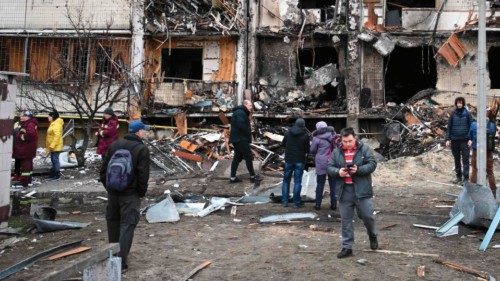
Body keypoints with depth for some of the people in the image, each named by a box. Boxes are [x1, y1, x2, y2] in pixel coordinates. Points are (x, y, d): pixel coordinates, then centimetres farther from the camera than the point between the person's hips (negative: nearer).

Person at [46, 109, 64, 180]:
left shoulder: (57, 124, -18)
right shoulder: (53, 124, 14)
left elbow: (57, 136, -25)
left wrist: (51, 146, -26)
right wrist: (48, 146, 21)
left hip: (55, 147, -10)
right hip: (52, 147, 10)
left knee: (55, 160, -5)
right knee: (53, 160, 14)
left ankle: (57, 175, 1)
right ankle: (53, 174, 21)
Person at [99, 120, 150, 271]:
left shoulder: (115, 145, 7)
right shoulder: (142, 149, -10)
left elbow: (104, 168, 10)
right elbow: (143, 174, -12)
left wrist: (107, 186, 17)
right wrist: (141, 192, 0)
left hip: (113, 191, 6)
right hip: (130, 193, -6)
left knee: (113, 220, 19)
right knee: (127, 224, -4)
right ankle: (121, 259, -10)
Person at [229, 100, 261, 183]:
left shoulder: (242, 112, 19)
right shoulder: (240, 113, -16)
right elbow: (241, 125, -28)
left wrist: (248, 134, 3)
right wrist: (248, 134, -16)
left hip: (237, 139, 11)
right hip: (241, 139, -11)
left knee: (237, 157, 12)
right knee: (248, 157, -2)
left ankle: (233, 177, 14)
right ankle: (252, 176, 7)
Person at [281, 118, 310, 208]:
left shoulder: (288, 133, -1)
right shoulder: (305, 135, -9)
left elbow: (283, 144, 10)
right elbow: (307, 150, -6)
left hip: (289, 160, 2)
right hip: (300, 161, -2)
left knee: (286, 180, 12)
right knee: (297, 181, 3)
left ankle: (284, 201, 11)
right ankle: (296, 202, 3)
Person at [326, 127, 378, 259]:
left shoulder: (365, 149, -1)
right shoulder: (336, 152, 7)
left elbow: (372, 164, -7)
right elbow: (329, 167, 6)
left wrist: (358, 169, -22)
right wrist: (338, 172, -16)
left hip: (362, 190, -2)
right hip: (344, 191, 3)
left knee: (367, 216, 5)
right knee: (346, 220, 7)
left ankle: (372, 236, 36)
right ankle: (347, 247, 15)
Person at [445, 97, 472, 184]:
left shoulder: (467, 113, -1)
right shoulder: (453, 114, 4)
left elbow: (471, 126, -1)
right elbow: (449, 127, 7)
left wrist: (470, 139, -8)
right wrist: (448, 139, 2)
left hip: (464, 140, -3)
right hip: (454, 140, 3)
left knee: (465, 159, -5)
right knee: (457, 159, 11)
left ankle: (466, 178, -4)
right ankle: (458, 176, 21)